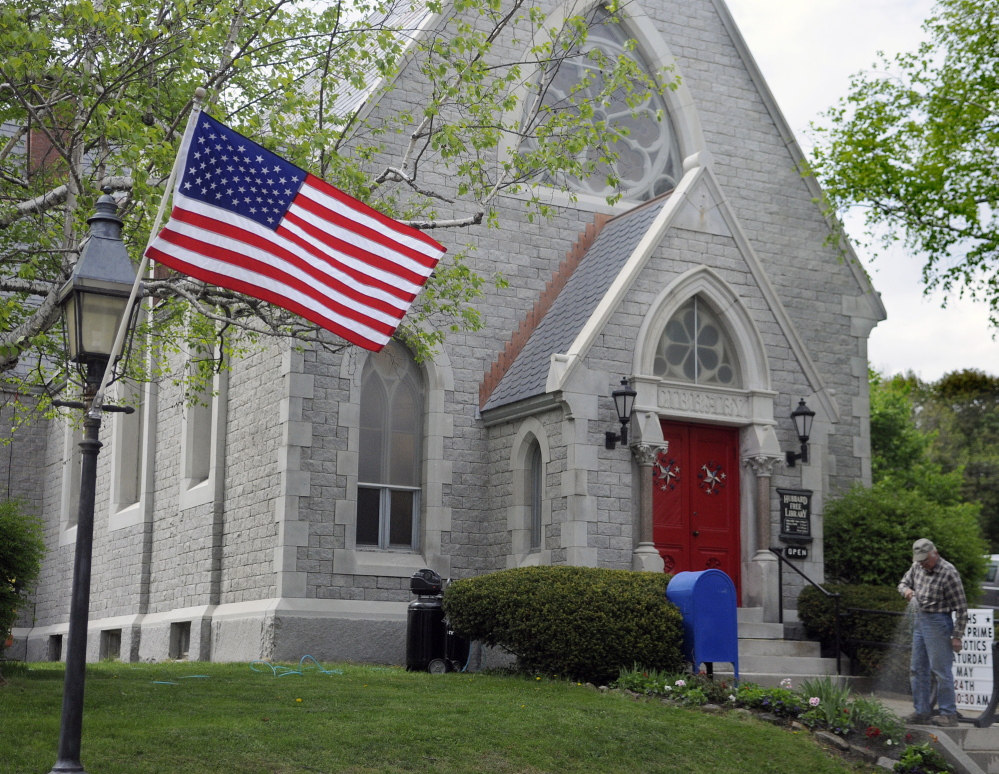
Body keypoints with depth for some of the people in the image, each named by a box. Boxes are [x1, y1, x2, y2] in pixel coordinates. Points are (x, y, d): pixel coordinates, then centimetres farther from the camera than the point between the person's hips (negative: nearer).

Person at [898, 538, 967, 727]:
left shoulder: (948, 573, -17)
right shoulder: (917, 567, 4)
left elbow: (961, 607, -15)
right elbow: (904, 582, 21)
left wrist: (957, 635, -15)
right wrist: (906, 590, -5)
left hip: (938, 622, -8)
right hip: (920, 620, 8)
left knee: (941, 670, -6)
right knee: (918, 669, 11)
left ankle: (949, 714, 1)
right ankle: (921, 712, 18)